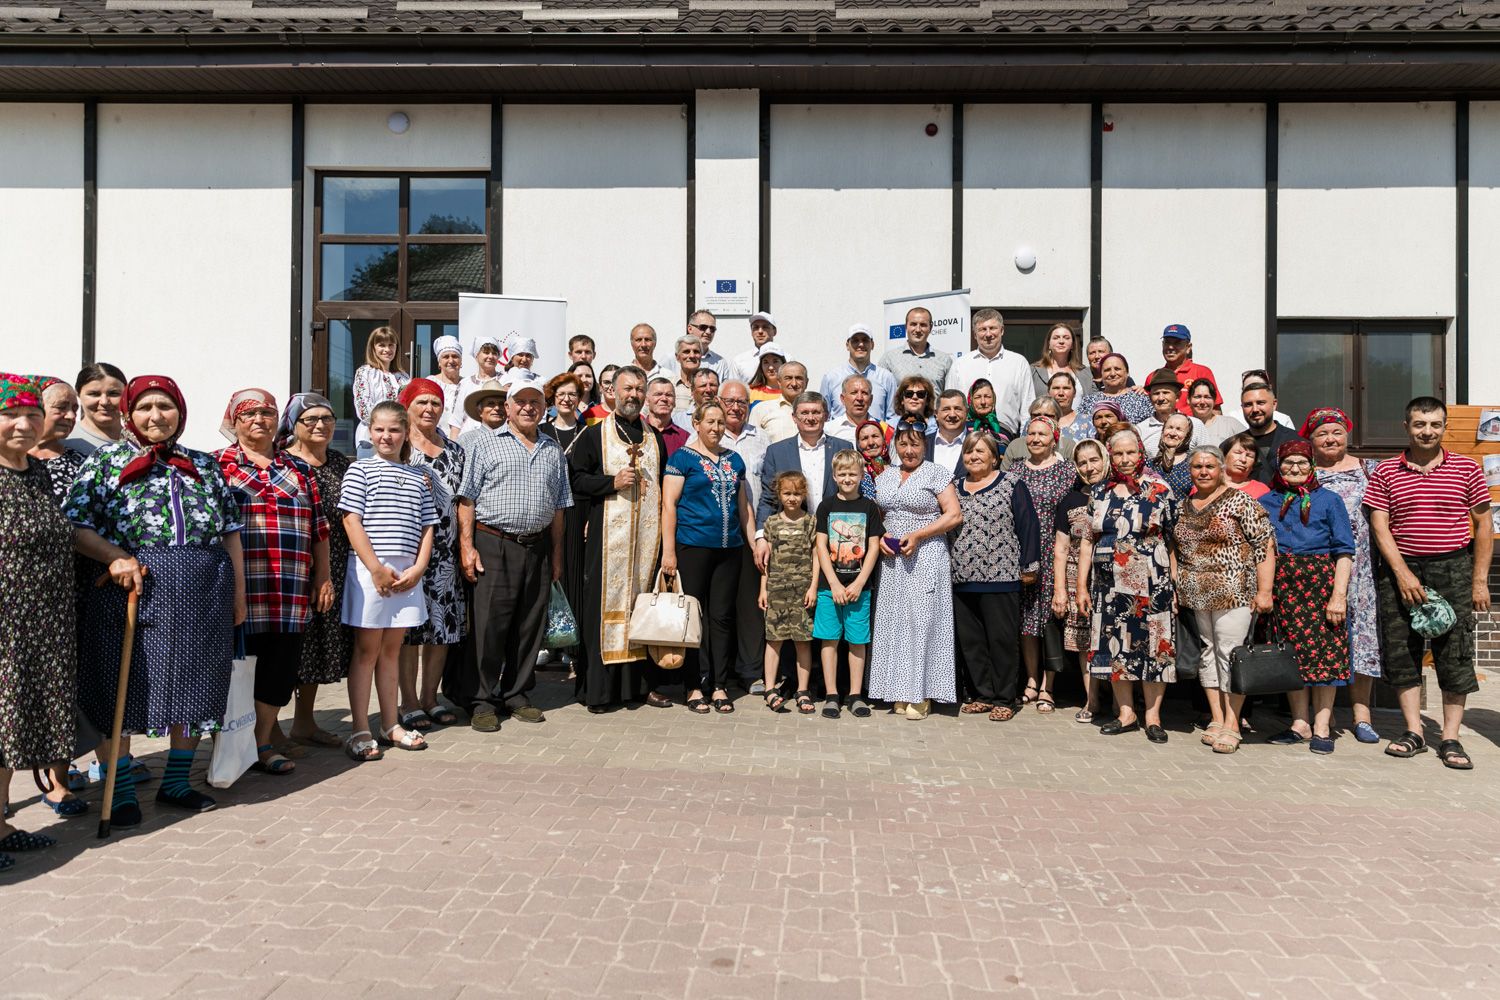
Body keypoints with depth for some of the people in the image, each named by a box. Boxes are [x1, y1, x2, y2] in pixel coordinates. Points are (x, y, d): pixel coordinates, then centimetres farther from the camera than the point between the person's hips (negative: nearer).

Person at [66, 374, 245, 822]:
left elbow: (230, 530, 12)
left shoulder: (204, 465, 11)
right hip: (133, 589, -3)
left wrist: (239, 590, 9)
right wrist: (115, 557, -19)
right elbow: (73, 525, -3)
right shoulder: (106, 460, 3)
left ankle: (176, 782, 25)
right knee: (124, 685, 4)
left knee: (195, 684, 10)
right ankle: (121, 789, 19)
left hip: (203, 595, 3)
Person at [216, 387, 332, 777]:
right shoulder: (216, 465, 6)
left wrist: (323, 577, 11)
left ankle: (263, 742, 17)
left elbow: (319, 528, 17)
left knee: (281, 668, 5)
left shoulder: (298, 470, 17)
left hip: (291, 592, 4)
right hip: (240, 589, -3)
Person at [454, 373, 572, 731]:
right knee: (489, 625, -3)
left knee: (530, 625, 9)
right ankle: (482, 700, 8)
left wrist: (556, 553, 13)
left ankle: (517, 695, 21)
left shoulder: (553, 452, 16)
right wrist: (467, 547, -10)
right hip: (494, 545, -4)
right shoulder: (487, 446, 3)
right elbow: (467, 500, -2)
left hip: (538, 548, 4)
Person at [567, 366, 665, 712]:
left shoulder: (655, 437, 17)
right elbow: (576, 479, -1)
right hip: (608, 535, -3)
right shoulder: (594, 435, 6)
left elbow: (665, 483, 20)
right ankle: (598, 689, 1)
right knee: (606, 602, -5)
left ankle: (641, 681, 11)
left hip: (647, 535, 4)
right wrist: (613, 482, -13)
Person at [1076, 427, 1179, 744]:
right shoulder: (1100, 493, 10)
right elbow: (1088, 542, 10)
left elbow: (1173, 541, 0)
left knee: (1152, 647, 0)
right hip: (1109, 584, 3)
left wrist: (1175, 584, -7)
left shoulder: (1160, 491, 1)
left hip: (1151, 584, -3)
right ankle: (1126, 713, 18)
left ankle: (1153, 715, 12)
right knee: (1115, 647, 7)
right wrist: (1082, 586, 7)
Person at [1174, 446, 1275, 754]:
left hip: (1232, 592, -6)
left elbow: (1265, 545, -8)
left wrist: (1264, 590, -13)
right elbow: (1177, 550, 20)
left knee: (1230, 653, -6)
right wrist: (1177, 590, 15)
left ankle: (1232, 723, 1)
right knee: (1207, 653, 8)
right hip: (1195, 595, 6)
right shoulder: (1183, 506, 13)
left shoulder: (1239, 501, -5)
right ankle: (1216, 719, 17)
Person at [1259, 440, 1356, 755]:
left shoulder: (1328, 500, 5)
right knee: (1290, 651, 4)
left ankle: (1322, 726, 4)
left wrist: (1339, 594, -10)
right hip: (1281, 584, 3)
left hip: (1320, 582, -2)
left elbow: (1344, 551, -1)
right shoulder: (1266, 502, 13)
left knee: (1324, 651, -3)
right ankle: (1300, 723, 13)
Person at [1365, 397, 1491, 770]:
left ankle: (1450, 739, 8)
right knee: (1402, 652, 3)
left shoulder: (1466, 469, 5)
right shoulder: (1385, 472, 4)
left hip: (1453, 570, 0)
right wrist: (1402, 574, -10)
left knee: (1454, 654, 0)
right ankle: (1414, 732, 14)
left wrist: (1479, 580, 0)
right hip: (1400, 570, 1)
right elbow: (1379, 526, 0)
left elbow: (1482, 525, 6)